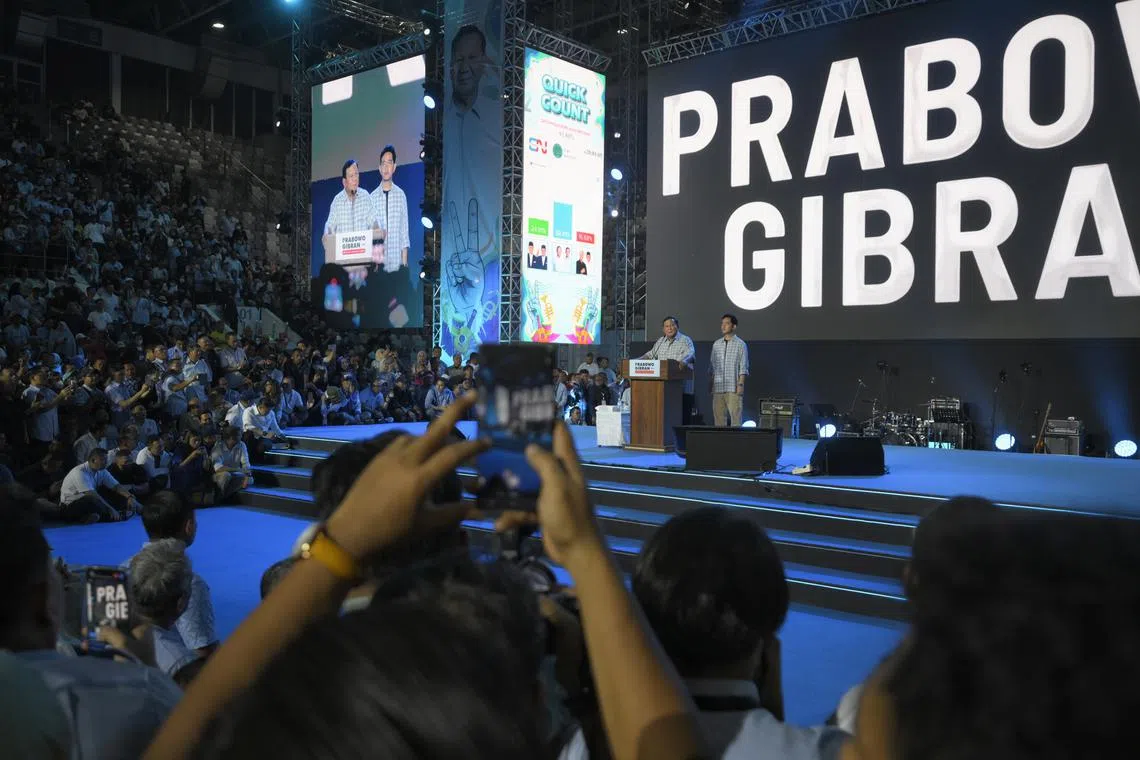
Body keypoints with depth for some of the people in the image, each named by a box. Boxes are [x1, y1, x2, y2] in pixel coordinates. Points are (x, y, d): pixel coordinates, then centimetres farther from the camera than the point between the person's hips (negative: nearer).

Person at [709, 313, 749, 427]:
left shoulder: (740, 344, 2)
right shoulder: (716, 344, 14)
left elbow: (743, 368, -2)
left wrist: (741, 384, -11)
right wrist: (710, 384, 11)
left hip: (734, 388, -4)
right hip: (718, 388, 4)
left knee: (735, 416, -7)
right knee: (718, 417, 4)